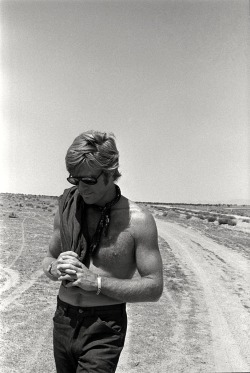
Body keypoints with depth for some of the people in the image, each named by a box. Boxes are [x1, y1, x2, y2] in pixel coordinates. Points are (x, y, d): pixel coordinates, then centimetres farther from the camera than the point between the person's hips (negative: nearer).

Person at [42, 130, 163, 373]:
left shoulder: (138, 220, -13)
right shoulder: (67, 208, 0)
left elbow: (154, 288, -11)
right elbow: (48, 260, 13)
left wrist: (97, 282, -20)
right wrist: (55, 268, -11)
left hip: (104, 329, -4)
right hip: (63, 322, 5)